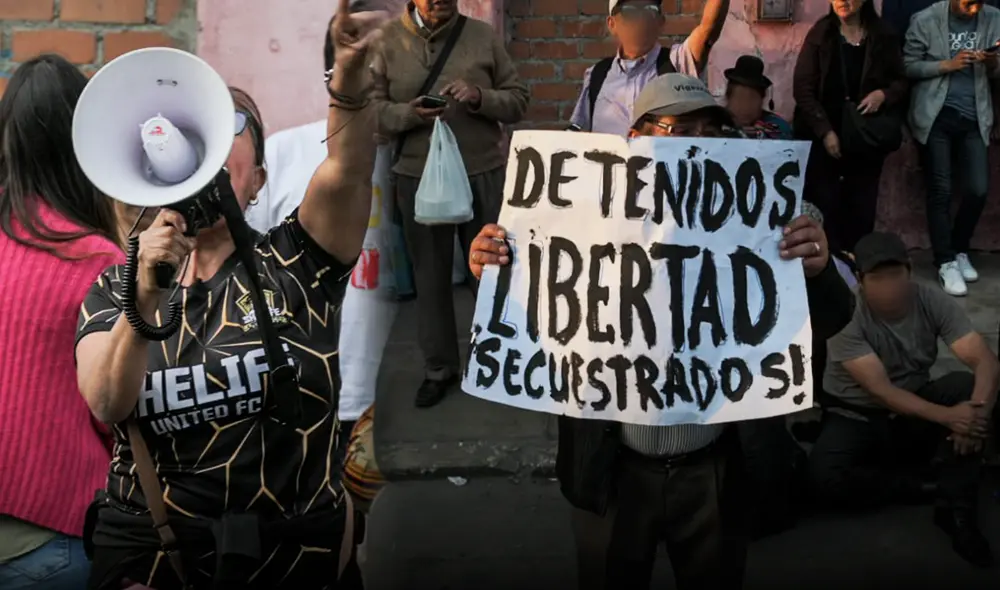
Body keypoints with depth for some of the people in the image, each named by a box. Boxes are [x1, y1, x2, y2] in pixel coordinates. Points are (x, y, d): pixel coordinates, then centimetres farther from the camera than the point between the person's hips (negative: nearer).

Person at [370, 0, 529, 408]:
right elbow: (369, 107, -1)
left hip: (483, 174, 0)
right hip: (418, 178, 0)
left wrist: (480, 98, -17)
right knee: (430, 277, 11)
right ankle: (439, 369, 25)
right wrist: (409, 113, -19)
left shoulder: (483, 36, 1)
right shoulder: (389, 39, 0)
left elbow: (518, 101, 2)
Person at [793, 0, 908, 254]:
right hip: (822, 138, -2)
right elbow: (802, 87, -5)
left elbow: (902, 82, 11)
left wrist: (884, 94, -12)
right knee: (824, 207, -5)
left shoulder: (883, 36, 3)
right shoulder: (820, 34, -2)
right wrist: (824, 132, -12)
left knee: (862, 210, 2)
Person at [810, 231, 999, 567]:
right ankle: (923, 485, -10)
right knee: (827, 477, -32)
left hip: (918, 407, 3)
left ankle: (956, 508, -21)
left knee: (972, 386, -26)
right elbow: (880, 389, -26)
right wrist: (946, 416, -39)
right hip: (859, 418, -3)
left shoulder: (932, 302, -11)